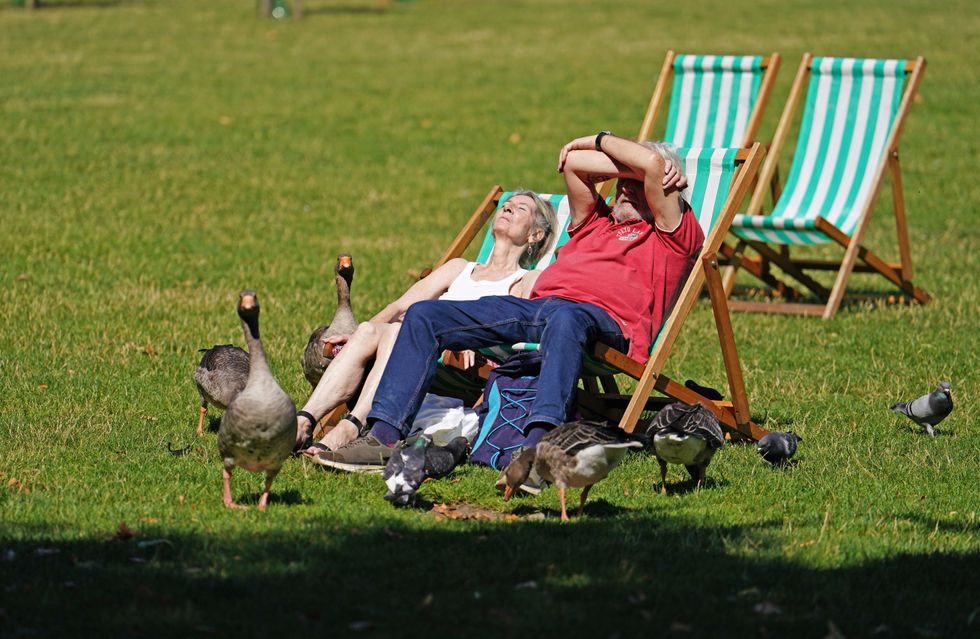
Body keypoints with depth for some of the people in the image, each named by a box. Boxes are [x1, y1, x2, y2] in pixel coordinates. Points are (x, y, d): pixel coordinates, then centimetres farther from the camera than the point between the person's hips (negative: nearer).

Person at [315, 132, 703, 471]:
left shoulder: (676, 233, 15)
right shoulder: (596, 221, 36)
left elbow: (651, 163, 1)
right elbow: (573, 161, 25)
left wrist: (600, 142, 18)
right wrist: (633, 167, 23)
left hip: (605, 320, -7)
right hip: (537, 306, 7)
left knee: (565, 320, -46)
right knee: (423, 315, -7)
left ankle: (538, 444, -63)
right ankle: (384, 437, -19)